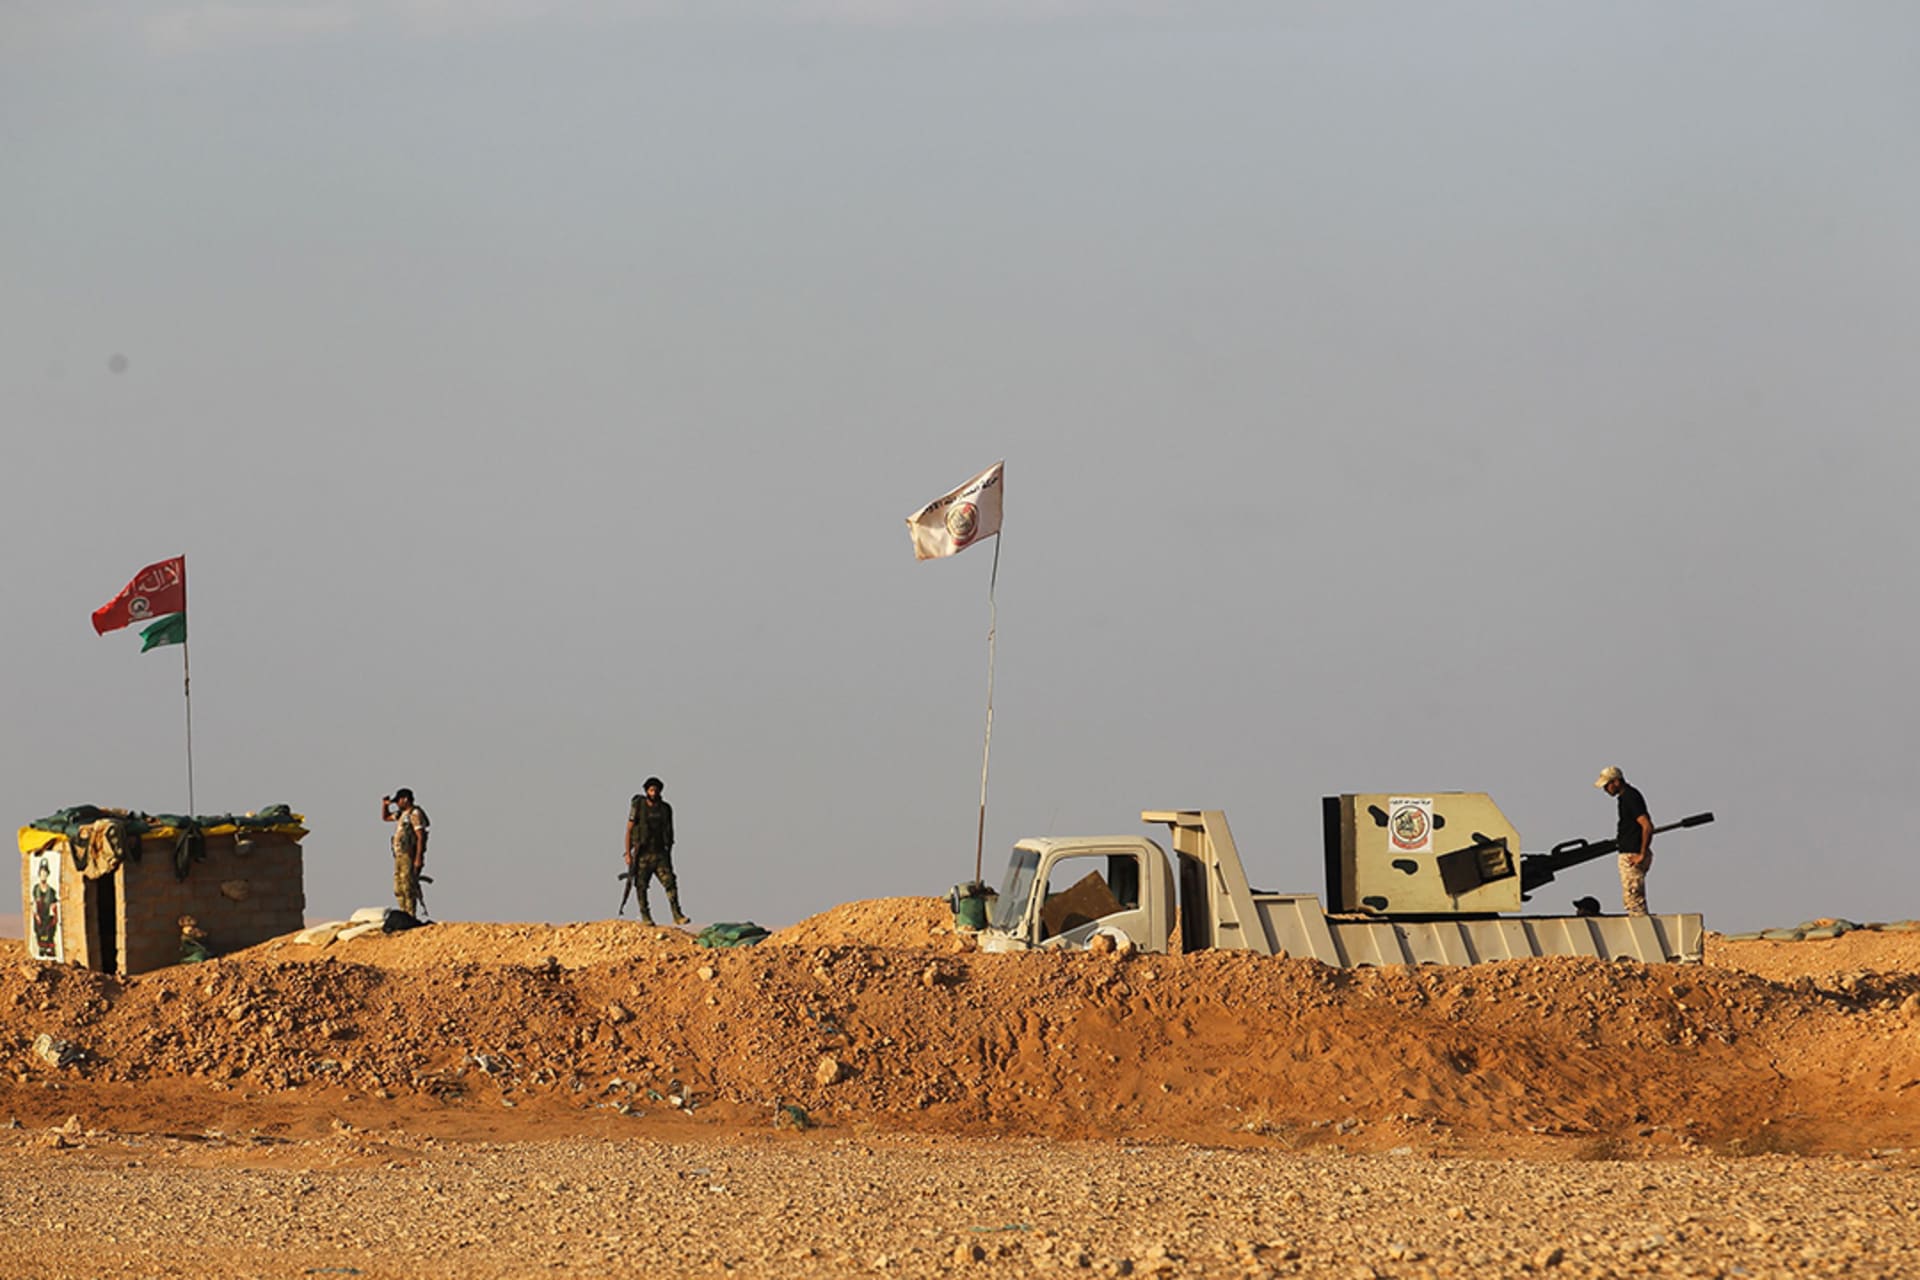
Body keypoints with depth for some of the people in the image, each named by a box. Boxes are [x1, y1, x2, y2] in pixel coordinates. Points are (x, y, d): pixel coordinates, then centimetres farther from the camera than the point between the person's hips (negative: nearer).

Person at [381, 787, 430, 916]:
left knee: (408, 889, -12)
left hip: (410, 856, -10)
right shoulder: (402, 814, 17)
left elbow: (421, 837, -17)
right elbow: (385, 818, 34)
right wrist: (385, 804, 15)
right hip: (400, 856, 10)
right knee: (399, 890, 9)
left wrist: (418, 858, -22)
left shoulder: (415, 814, -12)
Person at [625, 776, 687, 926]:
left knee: (670, 883, -9)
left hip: (660, 854, 2)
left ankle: (677, 915, -10)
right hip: (642, 855, -2)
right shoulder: (638, 807, -5)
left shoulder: (665, 809, 6)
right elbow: (629, 831, -4)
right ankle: (645, 916, 14)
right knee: (641, 886, 1)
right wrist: (628, 853, -10)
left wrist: (669, 855, 14)